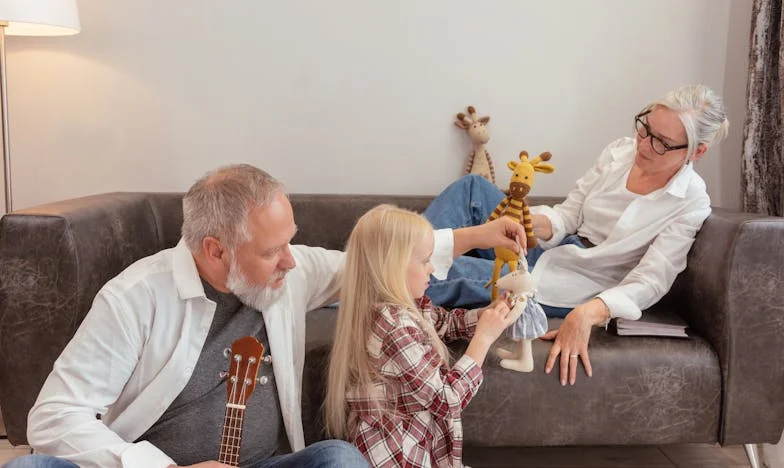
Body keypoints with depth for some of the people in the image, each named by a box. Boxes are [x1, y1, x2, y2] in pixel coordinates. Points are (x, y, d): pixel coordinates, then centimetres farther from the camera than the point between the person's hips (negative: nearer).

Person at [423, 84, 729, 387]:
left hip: (576, 284, -6)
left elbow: (649, 283, -20)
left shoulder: (691, 202, -14)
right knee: (472, 188, -12)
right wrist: (532, 221, -24)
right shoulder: (621, 152, 0)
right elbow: (567, 216, 1)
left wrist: (586, 314, -39)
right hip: (548, 249, 6)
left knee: (449, 272, -24)